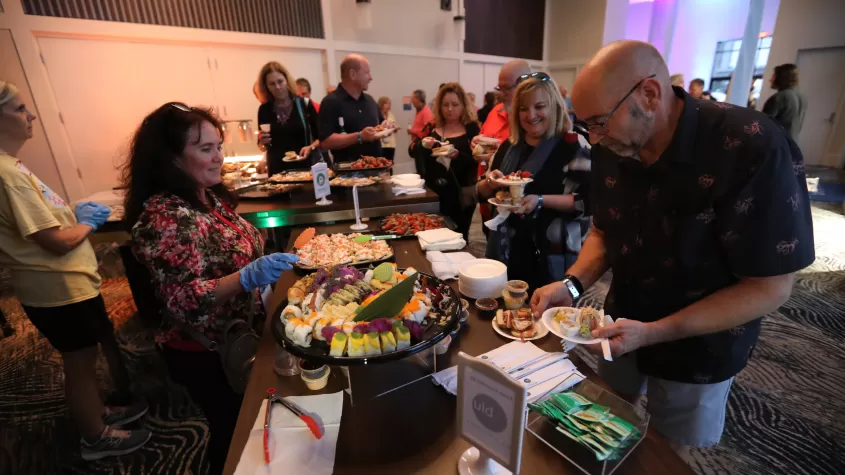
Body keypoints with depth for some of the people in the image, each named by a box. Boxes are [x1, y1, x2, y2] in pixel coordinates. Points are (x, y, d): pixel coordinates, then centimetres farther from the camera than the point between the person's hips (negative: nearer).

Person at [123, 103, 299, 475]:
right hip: (206, 355, -8)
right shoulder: (164, 217, -27)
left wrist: (262, 266, 11)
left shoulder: (207, 194, 0)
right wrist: (248, 276, -43)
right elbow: (182, 302, -31)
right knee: (232, 432, 15)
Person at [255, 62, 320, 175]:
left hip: (304, 166, -2)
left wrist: (311, 147, -18)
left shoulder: (304, 104, -3)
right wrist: (262, 142, -9)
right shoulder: (264, 110, 3)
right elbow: (262, 147, 12)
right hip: (277, 171, 2)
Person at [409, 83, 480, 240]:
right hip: (433, 191, 3)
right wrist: (422, 144, -15)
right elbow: (411, 151, 6)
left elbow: (477, 160, -9)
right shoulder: (432, 127, 8)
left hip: (461, 194, -3)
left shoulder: (472, 128, -2)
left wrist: (458, 155, -26)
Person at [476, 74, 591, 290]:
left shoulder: (574, 145, -8)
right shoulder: (509, 146, 7)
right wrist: (489, 183, -10)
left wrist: (541, 200, -25)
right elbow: (481, 192, 12)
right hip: (508, 251, 5)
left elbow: (587, 201, -14)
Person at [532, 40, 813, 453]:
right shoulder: (611, 149, -11)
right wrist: (573, 283, -18)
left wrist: (655, 333, -31)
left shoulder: (755, 151, -29)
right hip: (623, 326, 5)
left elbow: (770, 288, -23)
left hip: (696, 349, -4)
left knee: (670, 450, 20)